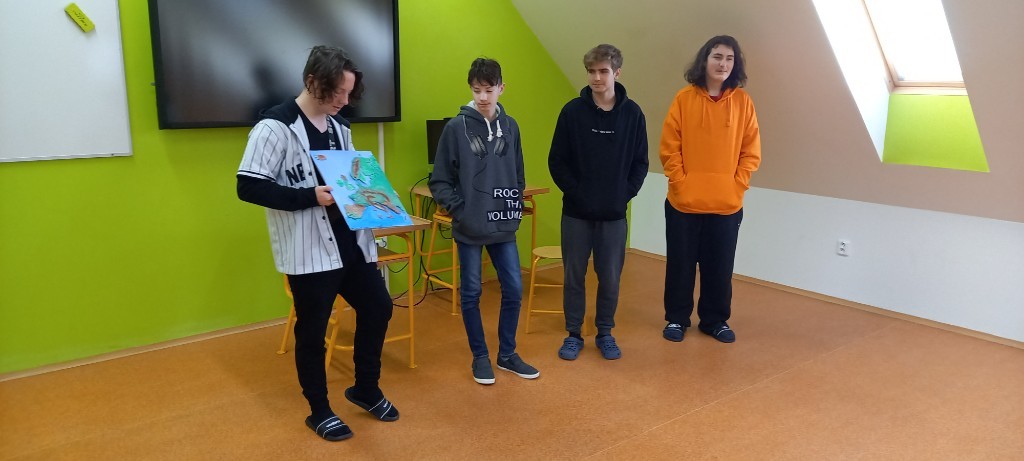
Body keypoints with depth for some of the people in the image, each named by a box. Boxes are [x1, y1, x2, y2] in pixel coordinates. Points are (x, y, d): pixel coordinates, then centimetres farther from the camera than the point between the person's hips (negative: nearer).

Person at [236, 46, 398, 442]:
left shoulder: (339, 126, 12)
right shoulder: (276, 126, -12)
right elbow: (248, 187, -18)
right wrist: (310, 197, -23)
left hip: (351, 242, 8)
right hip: (309, 251, -7)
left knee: (378, 308, 14)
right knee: (312, 331, 6)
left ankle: (366, 389, 35)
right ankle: (319, 411, 26)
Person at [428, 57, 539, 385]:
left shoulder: (510, 126, 6)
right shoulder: (456, 128, -7)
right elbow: (439, 180, -4)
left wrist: (516, 206, 3)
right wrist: (457, 210, -13)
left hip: (504, 228, 4)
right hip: (469, 229, -3)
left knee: (514, 289, 7)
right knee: (471, 293, 7)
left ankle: (507, 354, 24)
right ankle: (480, 357, 23)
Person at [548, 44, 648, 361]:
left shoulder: (632, 113, -1)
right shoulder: (573, 111, -4)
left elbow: (640, 162, 4)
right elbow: (557, 161, -2)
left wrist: (626, 193, -6)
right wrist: (574, 192, -9)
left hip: (614, 214, 1)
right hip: (576, 212, 0)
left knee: (610, 277, 8)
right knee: (574, 275, 8)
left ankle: (605, 333, 26)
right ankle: (573, 334, 23)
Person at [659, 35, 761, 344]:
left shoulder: (742, 101, 2)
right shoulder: (684, 98, -2)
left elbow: (751, 152, 4)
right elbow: (669, 148, -3)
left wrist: (736, 186, -5)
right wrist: (680, 183, -9)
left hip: (727, 204, 1)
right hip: (684, 202, -1)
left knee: (720, 266, 9)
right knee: (680, 264, 8)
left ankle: (715, 320, 26)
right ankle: (676, 318, 24)